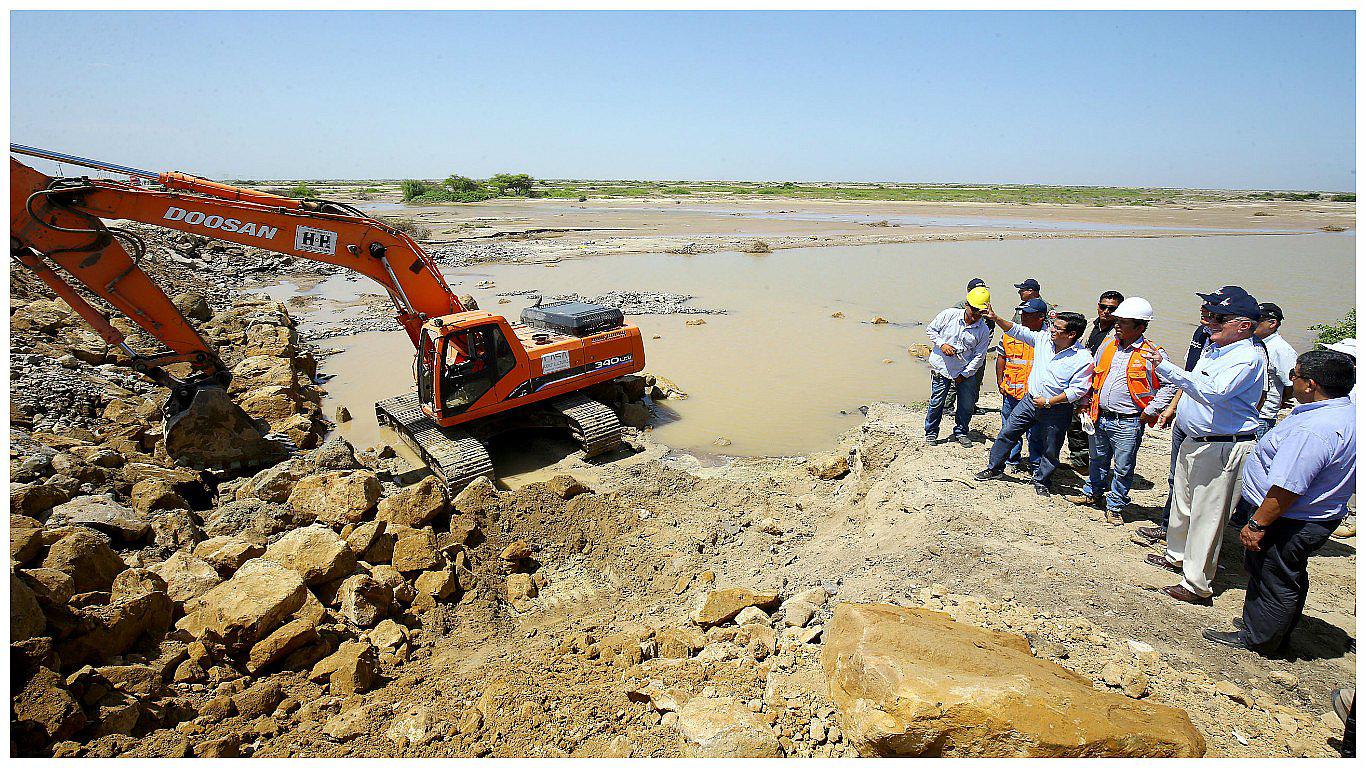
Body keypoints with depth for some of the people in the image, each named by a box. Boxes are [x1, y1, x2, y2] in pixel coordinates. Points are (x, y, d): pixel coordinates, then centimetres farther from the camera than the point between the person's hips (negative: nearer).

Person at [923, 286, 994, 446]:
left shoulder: (984, 330, -7)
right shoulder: (949, 315, -11)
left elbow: (979, 355, -4)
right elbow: (930, 329, 1)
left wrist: (964, 374, -7)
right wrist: (941, 344, -15)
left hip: (966, 371, 2)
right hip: (941, 367, -2)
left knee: (967, 405, 7)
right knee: (936, 402, 2)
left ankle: (961, 432, 28)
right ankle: (931, 433, 19)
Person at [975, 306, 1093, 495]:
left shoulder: (1083, 358, -18)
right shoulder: (1044, 338, -4)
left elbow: (1078, 389, -18)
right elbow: (1017, 331, 3)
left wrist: (1048, 402, -20)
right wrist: (995, 318, -8)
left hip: (1057, 410, -4)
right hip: (1030, 400, 4)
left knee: (1050, 450, 11)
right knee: (1007, 433, 7)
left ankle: (1041, 481, 32)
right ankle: (994, 468, 23)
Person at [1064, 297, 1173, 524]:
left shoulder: (1151, 354, -10)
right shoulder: (1108, 345, 6)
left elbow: (1169, 384, -6)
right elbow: (1093, 375, 18)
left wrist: (1150, 411, -9)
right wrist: (1086, 401, 14)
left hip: (1127, 423, -5)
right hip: (1100, 417, 5)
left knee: (1123, 467, 5)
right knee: (1098, 460, 21)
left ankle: (1115, 507, 20)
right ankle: (1092, 493, 39)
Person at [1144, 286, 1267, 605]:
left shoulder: (1247, 358, -20)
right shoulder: (1212, 347, 9)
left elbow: (1213, 392, -35)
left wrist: (1167, 368, -35)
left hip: (1223, 448, -10)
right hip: (1193, 440, 10)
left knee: (1207, 515, -4)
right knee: (1182, 502, 22)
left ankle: (1196, 585, 4)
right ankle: (1177, 556, 40)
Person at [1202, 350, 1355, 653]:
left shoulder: (1312, 430, -31)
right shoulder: (1349, 415, 4)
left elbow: (1287, 488, -31)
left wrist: (1258, 524, -22)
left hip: (1289, 523, -10)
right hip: (1319, 517, 10)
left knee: (1273, 581, 7)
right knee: (1290, 579, 24)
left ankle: (1258, 640, 25)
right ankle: (1278, 638, 41)